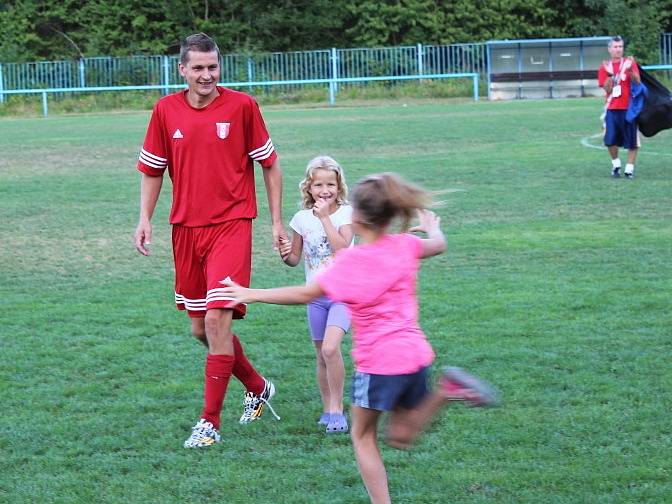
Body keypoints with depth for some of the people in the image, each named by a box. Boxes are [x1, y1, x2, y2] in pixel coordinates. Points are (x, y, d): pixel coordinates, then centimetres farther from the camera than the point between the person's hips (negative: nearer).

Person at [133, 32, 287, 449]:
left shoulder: (242, 106, -5)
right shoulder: (166, 110, 3)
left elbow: (270, 164, 3)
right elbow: (152, 169, 13)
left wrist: (277, 221, 1)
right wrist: (146, 219, 2)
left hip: (231, 224, -4)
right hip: (186, 227, 4)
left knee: (218, 318, -15)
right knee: (201, 328, 11)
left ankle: (210, 422, -7)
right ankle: (258, 387, 35)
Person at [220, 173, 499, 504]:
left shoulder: (350, 261, -14)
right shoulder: (405, 246, 3)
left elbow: (305, 294, -12)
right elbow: (438, 245, 24)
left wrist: (251, 294, -4)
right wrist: (430, 225, 47)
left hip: (379, 362, -6)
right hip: (416, 355, 6)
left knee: (363, 436, 12)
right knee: (400, 437, 19)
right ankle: (445, 392, -3)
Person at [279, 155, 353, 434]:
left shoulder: (345, 213, -5)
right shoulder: (302, 218, 4)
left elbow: (342, 247, -20)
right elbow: (295, 259, 11)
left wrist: (325, 217, -19)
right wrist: (285, 254, -11)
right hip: (316, 296, 4)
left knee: (330, 348, -23)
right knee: (322, 357, 10)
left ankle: (337, 409, -12)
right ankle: (328, 410, 25)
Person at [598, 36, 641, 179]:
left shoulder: (629, 62, 3)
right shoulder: (605, 67, 6)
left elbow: (637, 82, -10)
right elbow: (607, 89, -2)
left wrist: (630, 70, -26)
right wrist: (610, 75, -15)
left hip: (629, 108, -1)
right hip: (612, 109, 1)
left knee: (632, 141, -1)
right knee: (610, 140, -5)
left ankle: (629, 168, 8)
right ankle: (615, 164, 16)